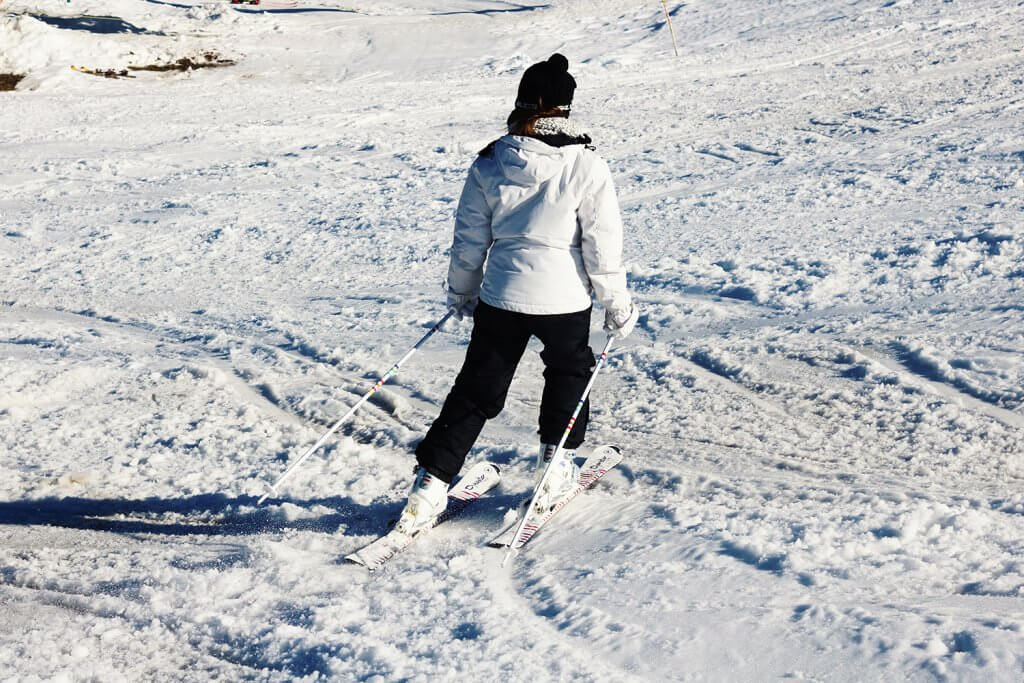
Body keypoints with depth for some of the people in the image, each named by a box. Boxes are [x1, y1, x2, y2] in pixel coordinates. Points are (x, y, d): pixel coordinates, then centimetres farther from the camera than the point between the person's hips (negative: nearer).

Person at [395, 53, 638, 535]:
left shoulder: (490, 164, -3)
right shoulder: (586, 166, -11)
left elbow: (469, 239, 5)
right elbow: (602, 244, -8)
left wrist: (461, 292, 19)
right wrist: (617, 304, 3)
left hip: (501, 296, 2)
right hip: (564, 299, -2)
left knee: (477, 389, 12)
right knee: (570, 372, 27)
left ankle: (430, 484, 8)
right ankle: (556, 466, 28)